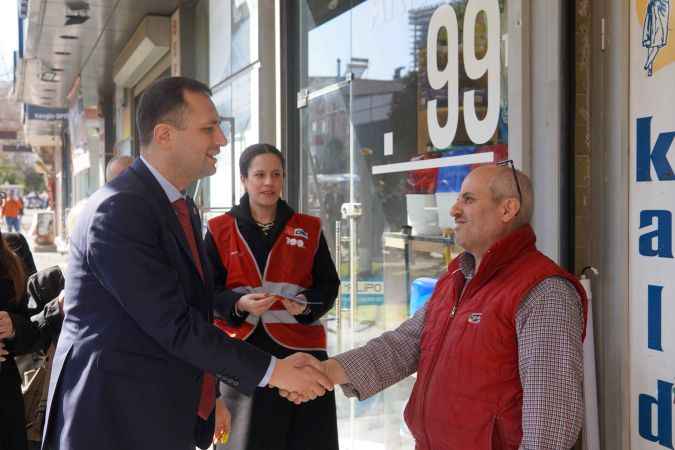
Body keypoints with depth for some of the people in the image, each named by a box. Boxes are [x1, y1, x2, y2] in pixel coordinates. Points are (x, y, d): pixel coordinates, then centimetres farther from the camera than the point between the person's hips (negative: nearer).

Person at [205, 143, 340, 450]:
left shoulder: (309, 229, 9)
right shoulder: (221, 230, 4)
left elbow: (329, 284, 9)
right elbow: (208, 291, 3)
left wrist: (306, 305, -11)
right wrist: (239, 304, -16)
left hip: (299, 348, 1)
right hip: (241, 350, -1)